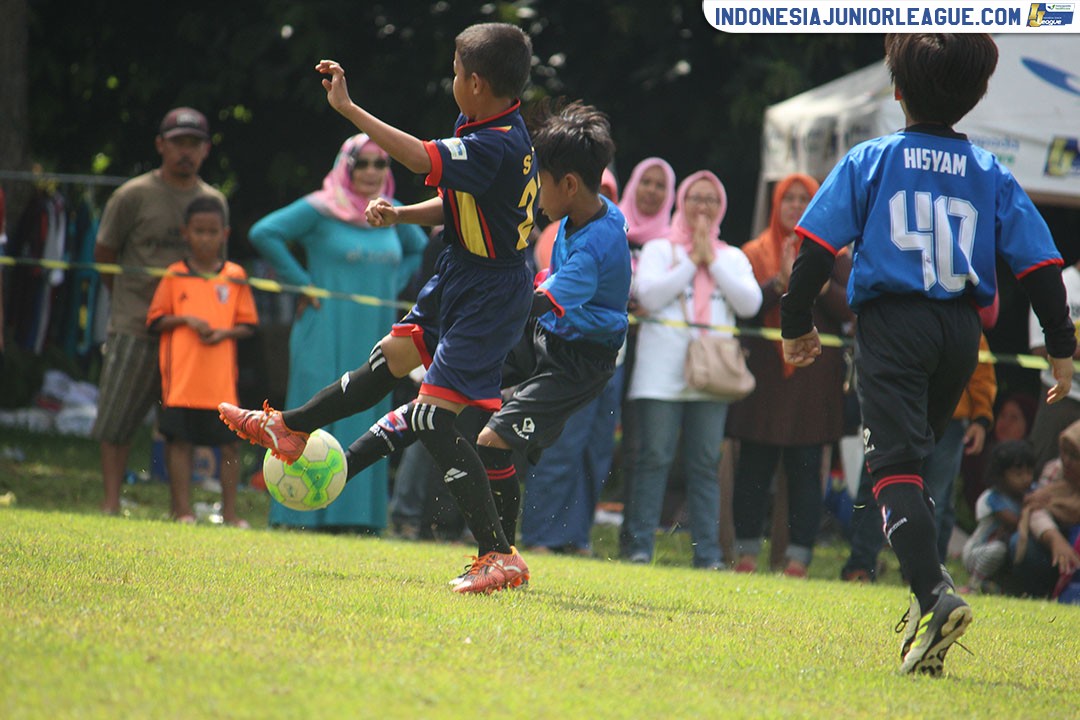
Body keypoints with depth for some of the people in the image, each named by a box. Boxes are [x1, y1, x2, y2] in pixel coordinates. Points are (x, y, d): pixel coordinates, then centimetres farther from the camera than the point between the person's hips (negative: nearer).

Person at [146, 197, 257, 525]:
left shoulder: (235, 277, 8)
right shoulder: (174, 276, 6)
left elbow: (248, 325, 9)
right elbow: (155, 321, 5)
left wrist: (225, 332, -10)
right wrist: (185, 320, -11)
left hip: (221, 378, 1)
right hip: (182, 376, -1)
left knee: (230, 443, 0)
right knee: (180, 440, 0)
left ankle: (230, 510, 8)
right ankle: (182, 508, 6)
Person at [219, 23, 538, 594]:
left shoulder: (498, 146, -27)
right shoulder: (496, 135, 5)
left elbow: (421, 159, -40)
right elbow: (456, 204, 18)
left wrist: (348, 108, -37)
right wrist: (400, 215, 3)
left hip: (488, 298, -10)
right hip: (457, 280, 10)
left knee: (433, 417, -13)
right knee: (389, 360, 25)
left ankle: (499, 557, -14)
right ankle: (290, 429, 45)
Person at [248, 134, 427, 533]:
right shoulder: (320, 209, -5)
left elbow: (418, 251, 29)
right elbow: (264, 233, -12)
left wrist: (392, 286, 13)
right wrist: (302, 283, -12)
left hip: (375, 338, 5)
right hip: (327, 336, -5)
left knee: (366, 422, 4)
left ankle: (356, 515, 9)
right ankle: (299, 515, -2)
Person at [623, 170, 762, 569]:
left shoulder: (732, 257, 18)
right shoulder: (659, 249, 11)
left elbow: (750, 303, 2)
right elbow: (649, 295, -6)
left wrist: (713, 262, 0)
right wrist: (692, 262, -2)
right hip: (663, 369, -2)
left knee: (706, 462, 0)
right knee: (654, 457, -6)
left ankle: (707, 551, 1)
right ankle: (640, 545, -3)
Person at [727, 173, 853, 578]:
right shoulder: (755, 253, 10)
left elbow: (851, 309, 0)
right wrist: (780, 282, -15)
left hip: (814, 377, 0)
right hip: (764, 373, 0)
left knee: (805, 468, -2)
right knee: (754, 465, 0)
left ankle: (799, 556, -2)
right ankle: (747, 552, 6)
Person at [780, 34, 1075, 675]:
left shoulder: (870, 161, 2)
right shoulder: (990, 173, 9)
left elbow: (817, 248, -2)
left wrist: (797, 324, 6)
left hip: (892, 322, -4)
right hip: (961, 331, 4)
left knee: (894, 465, -10)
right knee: (917, 457, 20)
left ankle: (935, 593, -29)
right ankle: (927, 592, 14)